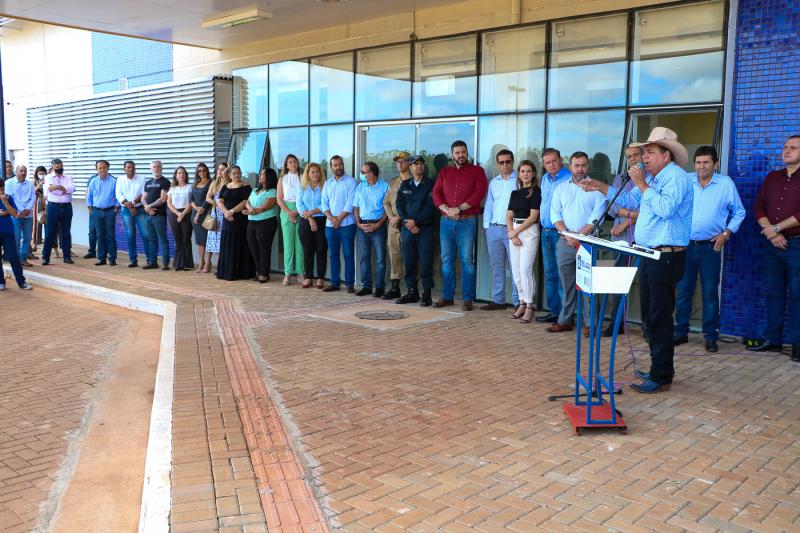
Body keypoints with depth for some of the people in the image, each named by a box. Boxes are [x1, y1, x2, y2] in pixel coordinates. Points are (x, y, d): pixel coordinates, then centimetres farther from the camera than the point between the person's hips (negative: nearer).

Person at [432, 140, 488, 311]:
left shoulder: (477, 171, 5)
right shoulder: (444, 172, 15)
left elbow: (479, 194, -8)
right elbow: (436, 193, 6)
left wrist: (458, 209, -14)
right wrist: (447, 210, -11)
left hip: (467, 221, -4)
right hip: (446, 221, 4)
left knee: (467, 260, -5)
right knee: (447, 260, 5)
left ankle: (467, 299, -1)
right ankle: (447, 296, 12)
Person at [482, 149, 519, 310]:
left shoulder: (520, 181, 0)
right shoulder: (493, 182, 16)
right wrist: (487, 226, 8)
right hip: (494, 229, 5)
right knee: (497, 266, 9)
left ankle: (518, 301, -1)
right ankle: (497, 300, 16)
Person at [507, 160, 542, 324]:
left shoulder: (536, 191, -3)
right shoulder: (515, 193, 15)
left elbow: (533, 216, -9)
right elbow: (509, 215, 10)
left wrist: (515, 232, -9)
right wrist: (511, 233, -6)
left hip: (529, 231, -6)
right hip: (513, 232, 6)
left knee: (525, 270, -11)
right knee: (516, 271, 5)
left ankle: (529, 307, -4)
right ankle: (522, 303, 15)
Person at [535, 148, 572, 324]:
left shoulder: (569, 179, -11)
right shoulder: (545, 179, 15)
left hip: (561, 232, -8)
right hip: (546, 232, 8)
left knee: (561, 274, -7)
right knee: (549, 273, 11)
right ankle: (554, 311, 18)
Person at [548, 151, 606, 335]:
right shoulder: (561, 188, 13)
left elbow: (597, 215, -7)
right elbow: (555, 213, 5)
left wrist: (580, 235, -14)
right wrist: (567, 234, -10)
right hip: (565, 242, 3)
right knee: (566, 283, 7)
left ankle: (590, 323, 0)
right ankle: (565, 320, 14)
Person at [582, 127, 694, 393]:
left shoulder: (676, 177, -13)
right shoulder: (651, 178, 16)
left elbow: (665, 208, -28)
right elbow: (628, 200, 27)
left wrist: (642, 185, -19)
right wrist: (601, 188, 18)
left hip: (666, 256, -10)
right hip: (649, 255, 10)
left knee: (660, 317, -5)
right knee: (650, 315, 16)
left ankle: (661, 377, 3)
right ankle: (658, 368, 28)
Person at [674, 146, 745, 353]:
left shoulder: (726, 184, 2)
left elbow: (738, 213, 9)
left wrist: (726, 234, -2)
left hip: (710, 247, -1)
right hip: (684, 245, 2)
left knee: (710, 293, 3)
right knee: (683, 291, 7)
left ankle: (711, 336, 12)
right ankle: (681, 332, 18)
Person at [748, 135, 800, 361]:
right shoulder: (772, 177, 13)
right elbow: (758, 207, 7)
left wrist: (777, 228, -13)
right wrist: (770, 232, -7)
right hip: (772, 244, 5)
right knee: (773, 293, 9)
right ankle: (773, 339, 17)